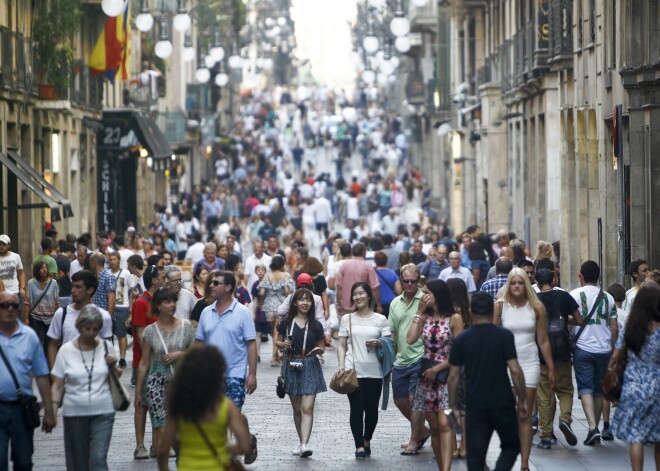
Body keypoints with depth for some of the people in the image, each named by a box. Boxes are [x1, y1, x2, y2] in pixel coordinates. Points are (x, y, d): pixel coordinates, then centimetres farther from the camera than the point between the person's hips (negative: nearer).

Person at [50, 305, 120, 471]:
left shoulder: (106, 347, 3)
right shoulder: (66, 351, -2)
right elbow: (57, 385, 0)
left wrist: (113, 366, -4)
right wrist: (52, 409, -11)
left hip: (103, 413, 0)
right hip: (74, 413, 0)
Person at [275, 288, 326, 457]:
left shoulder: (316, 326, 4)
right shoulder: (287, 322, 3)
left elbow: (321, 348, 11)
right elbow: (278, 341, 12)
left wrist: (318, 350, -12)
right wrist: (283, 345, -10)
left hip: (310, 367, -1)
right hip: (292, 366, 1)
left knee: (307, 408, -12)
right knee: (297, 408, 9)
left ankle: (305, 445, -21)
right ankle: (302, 442, 21)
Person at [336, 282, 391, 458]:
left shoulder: (380, 319, 7)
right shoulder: (347, 319, 9)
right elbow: (342, 345, 9)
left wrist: (379, 343, -13)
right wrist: (341, 365, -5)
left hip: (374, 371, 0)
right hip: (353, 370, 0)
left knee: (371, 409, 3)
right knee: (357, 408, -4)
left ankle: (367, 440, 25)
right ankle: (359, 446, 0)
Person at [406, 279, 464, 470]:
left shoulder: (454, 318, -4)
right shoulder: (425, 317, 10)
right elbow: (411, 339, -6)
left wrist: (437, 369, -11)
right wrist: (419, 312, -3)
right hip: (427, 376, 5)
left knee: (444, 425, -18)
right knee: (434, 427, 7)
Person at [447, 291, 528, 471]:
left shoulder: (461, 340, 0)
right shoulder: (504, 336, -6)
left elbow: (453, 377, 1)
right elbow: (515, 370, -10)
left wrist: (451, 406, 11)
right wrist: (523, 400, 0)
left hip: (475, 406, 1)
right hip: (503, 403, -1)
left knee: (475, 456, 6)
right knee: (511, 446, 15)